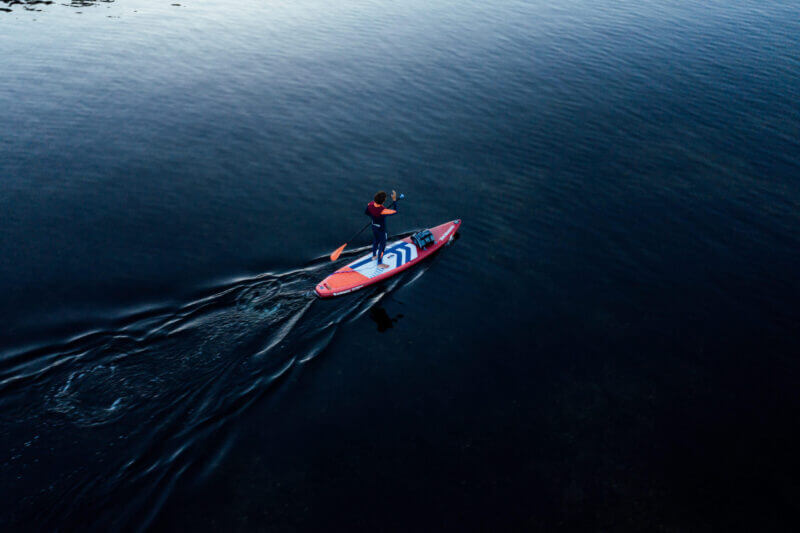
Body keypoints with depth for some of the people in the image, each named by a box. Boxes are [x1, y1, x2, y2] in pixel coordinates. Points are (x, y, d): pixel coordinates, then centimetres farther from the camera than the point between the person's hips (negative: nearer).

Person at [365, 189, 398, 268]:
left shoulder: (370, 204, -19)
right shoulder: (382, 211, -38)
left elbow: (366, 212, 0)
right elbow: (394, 211, -27)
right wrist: (394, 199, -25)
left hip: (374, 226, 7)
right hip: (381, 229, -7)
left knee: (375, 241, 30)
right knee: (382, 245, 13)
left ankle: (374, 255, 54)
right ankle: (380, 263, 26)